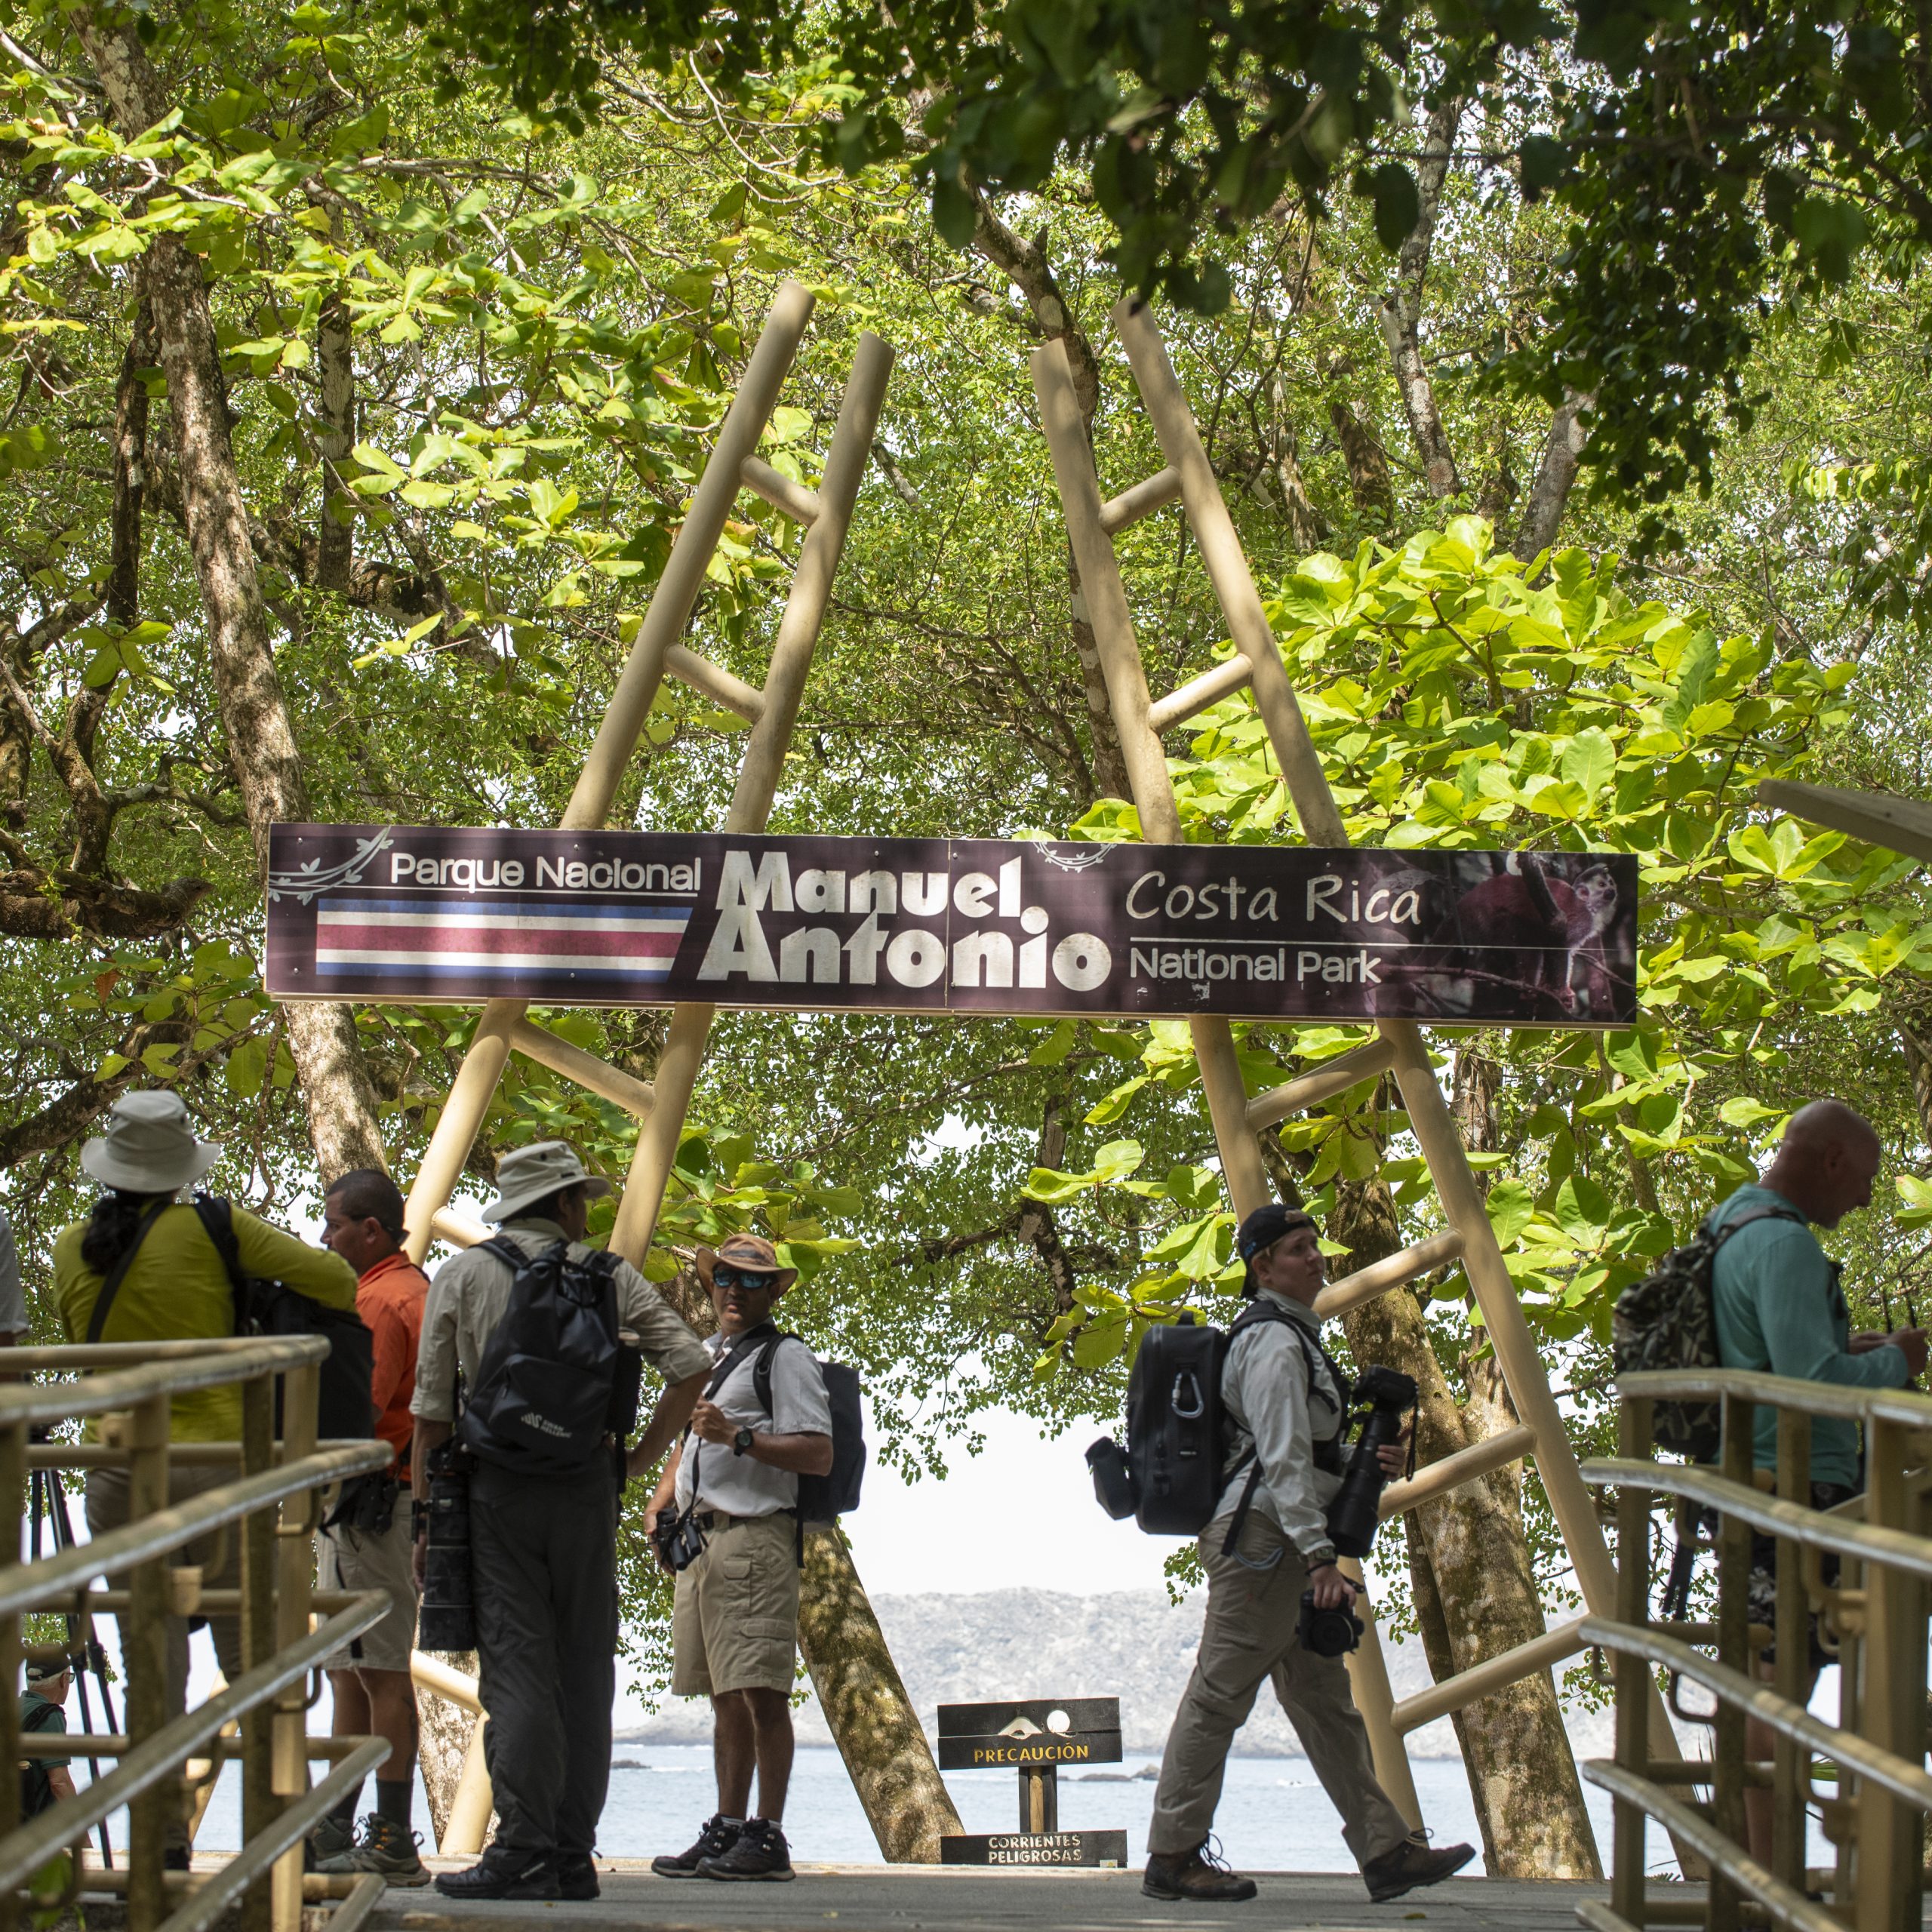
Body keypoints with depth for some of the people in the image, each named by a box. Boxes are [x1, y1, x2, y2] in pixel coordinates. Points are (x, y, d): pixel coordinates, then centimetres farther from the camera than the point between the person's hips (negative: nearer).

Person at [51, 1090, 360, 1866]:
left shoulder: (71, 1249, 5)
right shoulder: (211, 1231, -6)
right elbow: (334, 1277, -8)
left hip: (116, 1474, 3)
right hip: (215, 1462, -3)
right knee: (249, 1656, 5)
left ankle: (164, 1839, 5)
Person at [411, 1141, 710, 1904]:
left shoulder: (463, 1276, 4)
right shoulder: (609, 1276, 8)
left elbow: (433, 1411, 1)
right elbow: (689, 1364, 2)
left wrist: (426, 1517, 5)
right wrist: (641, 1457, 9)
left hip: (496, 1487, -2)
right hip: (588, 1488, 2)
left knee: (516, 1669, -6)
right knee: (584, 1671, 7)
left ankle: (523, 1852, -13)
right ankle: (572, 1856, 9)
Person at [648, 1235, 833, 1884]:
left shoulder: (786, 1358, -2)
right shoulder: (704, 1356, 23)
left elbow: (818, 1454, -11)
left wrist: (738, 1437, -20)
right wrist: (658, 1507, 16)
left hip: (756, 1534, -8)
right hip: (700, 1539, 8)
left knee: (761, 1690, -10)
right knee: (726, 1696, 10)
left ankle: (769, 1837, -10)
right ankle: (727, 1829, 13)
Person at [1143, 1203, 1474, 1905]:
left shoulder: (1296, 1339, 19)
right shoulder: (1274, 1345, -13)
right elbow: (1282, 1459, -20)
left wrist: (1371, 1465, 7)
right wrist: (1320, 1556, -25)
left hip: (1281, 1545, 11)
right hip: (1261, 1536, -11)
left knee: (1325, 1701, 9)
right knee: (1219, 1697, -5)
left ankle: (1386, 1852, 10)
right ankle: (1171, 1857, -1)